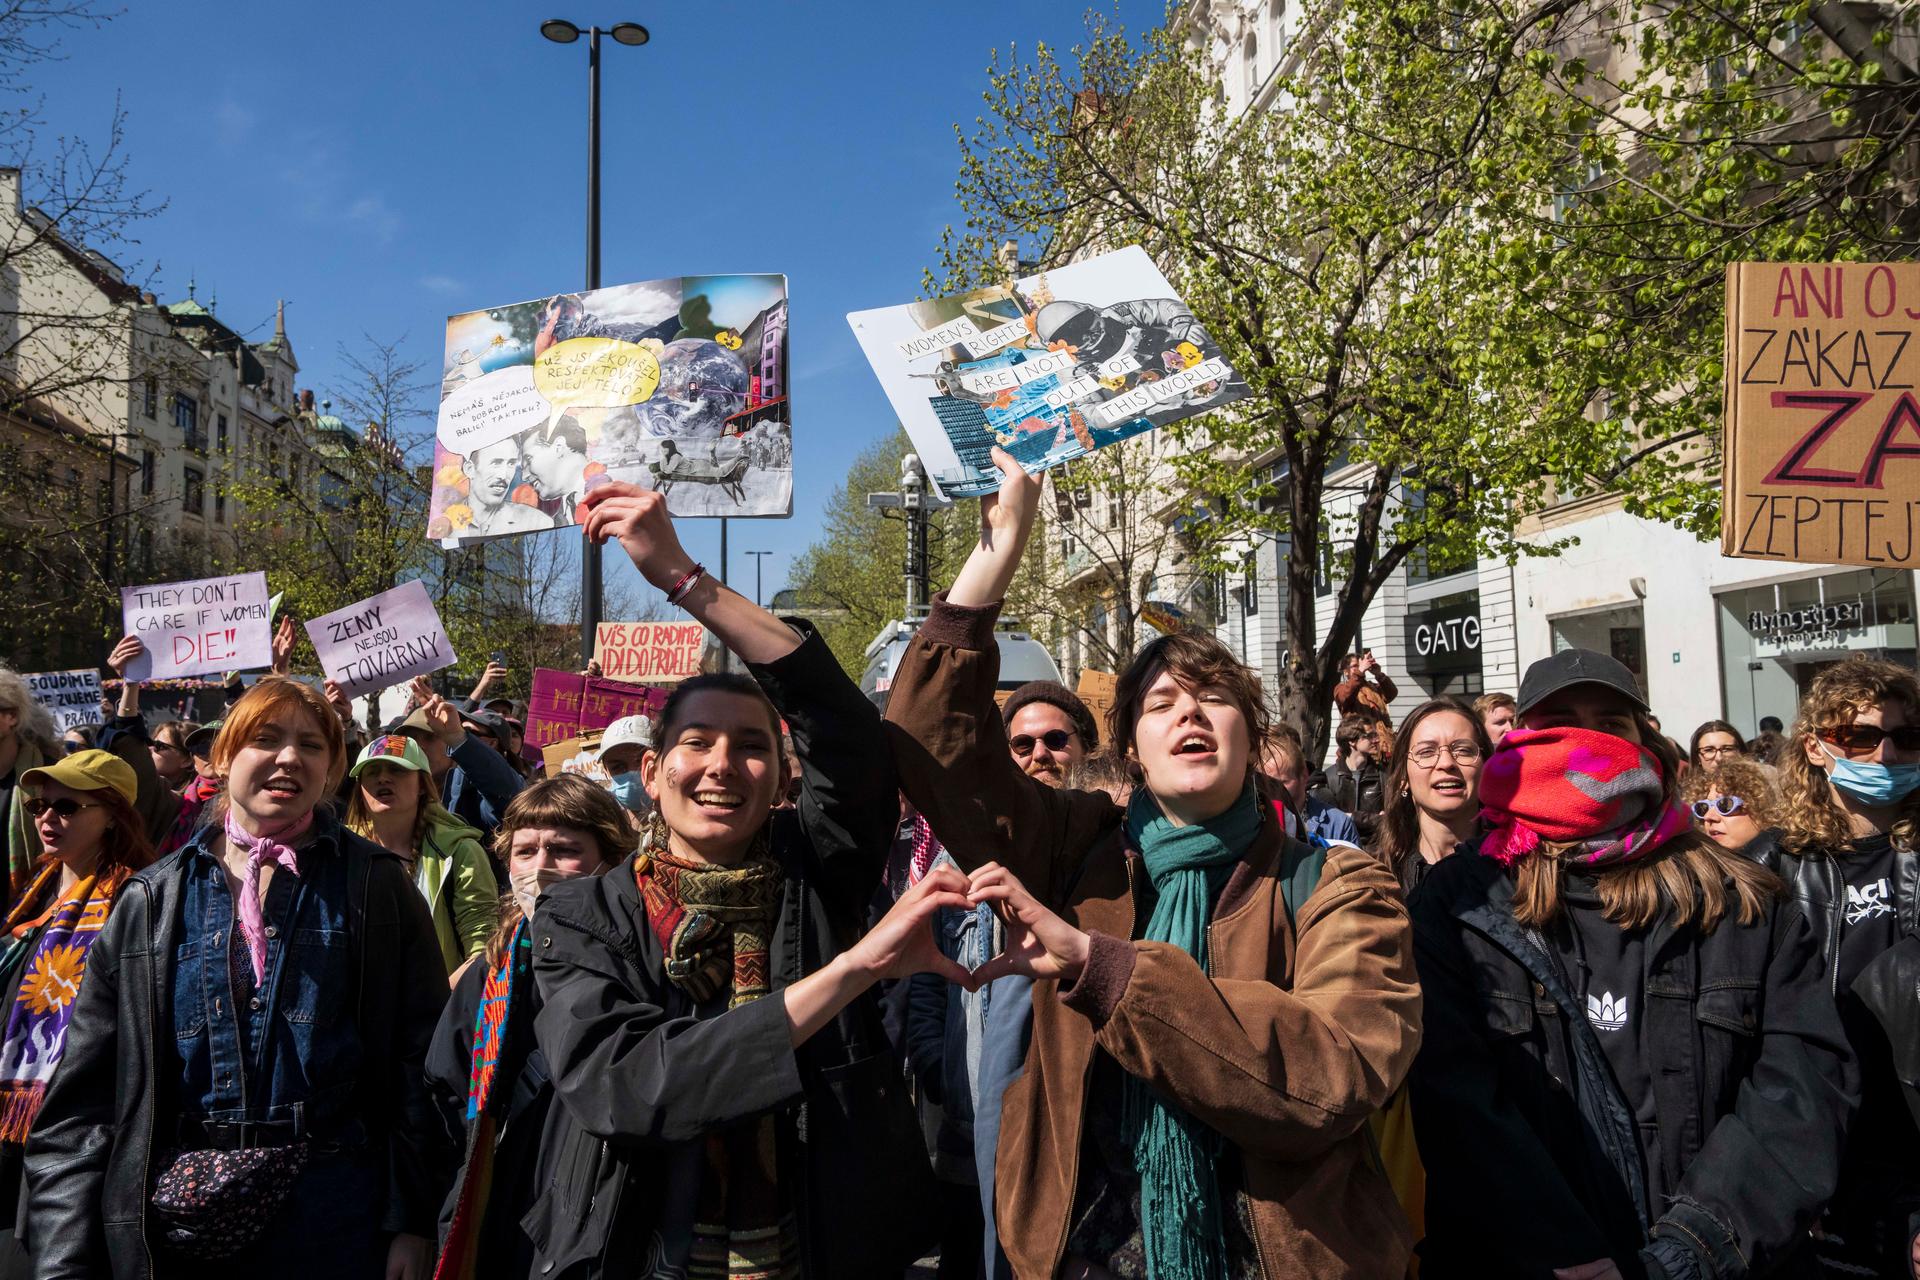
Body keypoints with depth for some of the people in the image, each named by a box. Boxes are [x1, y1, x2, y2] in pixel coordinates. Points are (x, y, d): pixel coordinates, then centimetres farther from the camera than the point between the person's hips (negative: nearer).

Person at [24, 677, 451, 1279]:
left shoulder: (374, 886, 0)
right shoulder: (151, 902, 6)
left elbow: (420, 1058, -3)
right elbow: (80, 1101, 4)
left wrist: (412, 1221, -8)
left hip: (331, 1216, -2)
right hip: (170, 1230, 2)